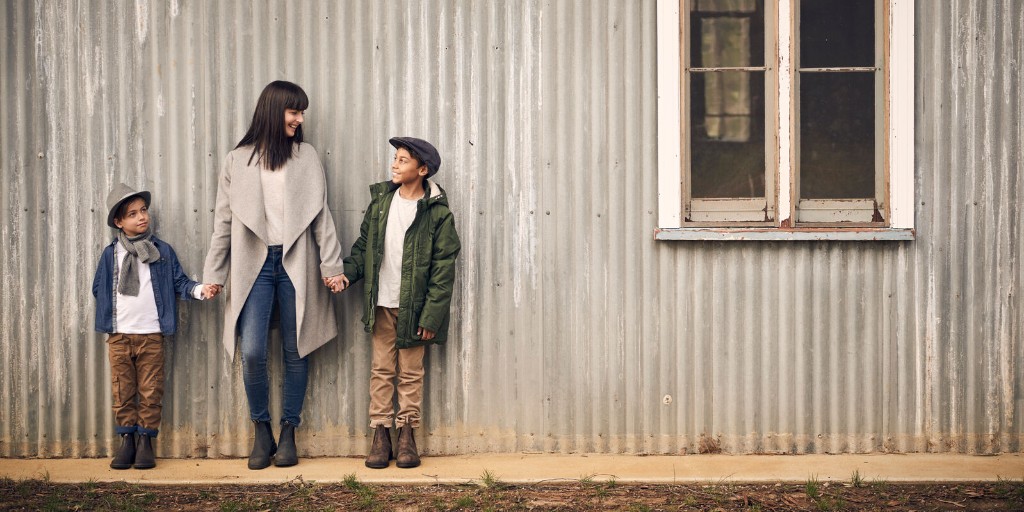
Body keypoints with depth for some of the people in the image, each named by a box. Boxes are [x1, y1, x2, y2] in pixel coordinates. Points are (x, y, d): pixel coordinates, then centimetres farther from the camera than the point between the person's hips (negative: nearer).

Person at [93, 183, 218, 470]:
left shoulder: (162, 251, 3)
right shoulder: (111, 254, 6)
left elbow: (178, 282, 3)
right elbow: (98, 287, 14)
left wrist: (200, 290, -13)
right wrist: (109, 312, 3)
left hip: (151, 334, -1)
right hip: (119, 335, 1)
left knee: (150, 392, 2)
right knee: (123, 392, 5)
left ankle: (145, 442, 9)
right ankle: (127, 440, 14)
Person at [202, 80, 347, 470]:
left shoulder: (306, 157, 7)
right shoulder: (238, 160, 6)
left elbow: (321, 215, 3)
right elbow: (223, 221, 7)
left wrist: (331, 265, -4)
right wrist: (213, 275, 4)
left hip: (295, 264, 1)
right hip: (254, 264, -1)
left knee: (295, 351, 4)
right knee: (252, 353, -9)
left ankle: (288, 433, 15)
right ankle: (262, 432, 8)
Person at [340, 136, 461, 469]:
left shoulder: (438, 213, -8)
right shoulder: (380, 199, 5)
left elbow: (443, 269, -9)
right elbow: (364, 244, 14)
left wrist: (431, 316, -13)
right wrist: (347, 273, -4)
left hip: (414, 307, -4)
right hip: (382, 303, 4)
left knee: (411, 372, 6)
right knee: (382, 370, 7)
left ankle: (407, 434, 15)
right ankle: (380, 434, 12)